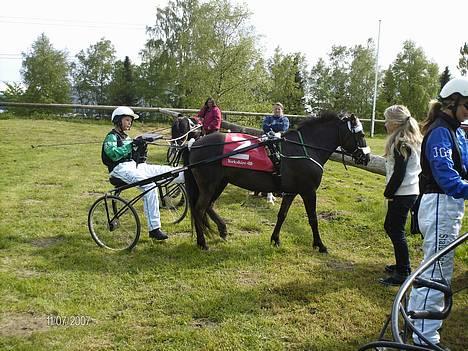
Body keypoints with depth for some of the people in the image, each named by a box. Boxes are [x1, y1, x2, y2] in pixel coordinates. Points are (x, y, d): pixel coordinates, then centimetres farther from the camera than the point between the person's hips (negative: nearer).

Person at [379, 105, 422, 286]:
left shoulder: (401, 144, -18)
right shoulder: (411, 140, 12)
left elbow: (399, 173, -21)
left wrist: (388, 193, -11)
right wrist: (390, 191, 15)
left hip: (402, 194, -10)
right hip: (410, 191, 10)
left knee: (396, 231, -1)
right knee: (390, 227, 20)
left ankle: (403, 273, 8)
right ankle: (401, 264, 32)